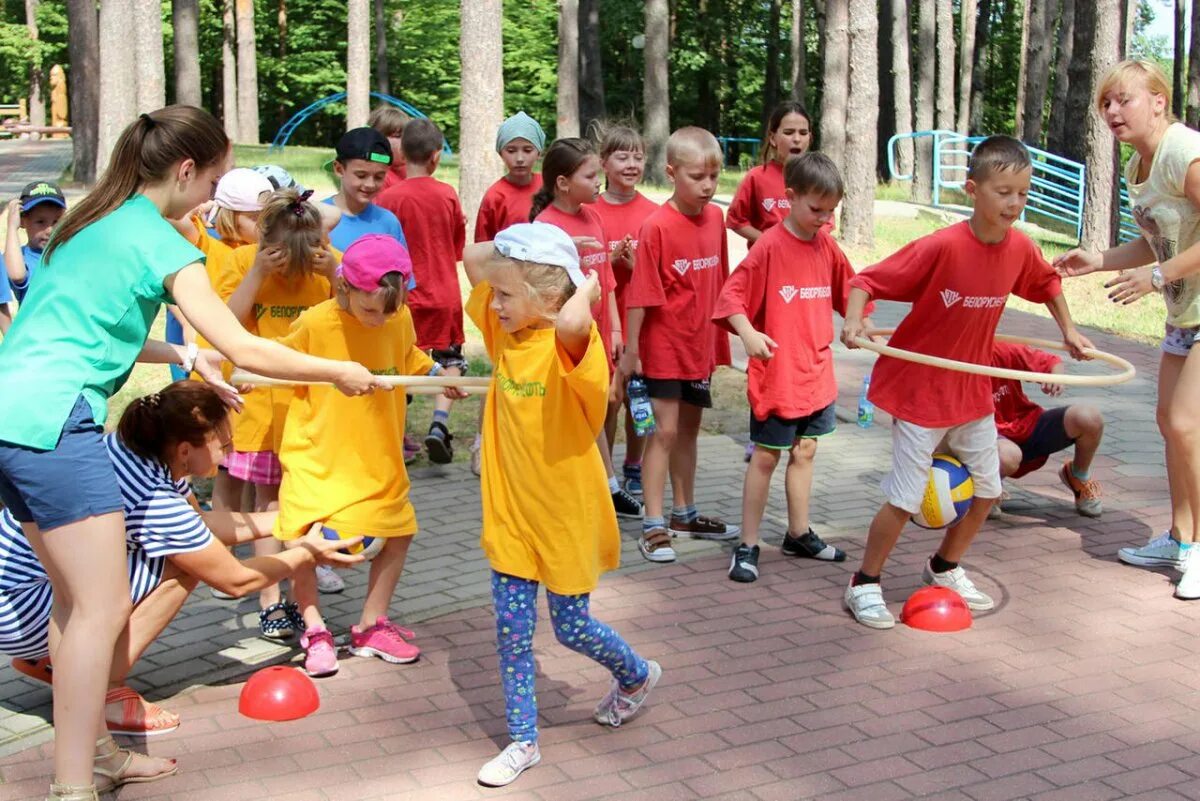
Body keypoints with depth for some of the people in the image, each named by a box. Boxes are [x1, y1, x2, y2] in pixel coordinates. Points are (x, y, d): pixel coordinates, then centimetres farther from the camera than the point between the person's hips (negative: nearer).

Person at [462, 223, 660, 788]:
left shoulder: (570, 341, -22)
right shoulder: (506, 330, -1)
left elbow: (572, 321, -48)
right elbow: (472, 258, 7)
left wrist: (587, 284, -28)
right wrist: (521, 247, -4)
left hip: (565, 512, -6)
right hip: (510, 508, 6)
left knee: (571, 626, 11)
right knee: (511, 629, 9)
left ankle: (637, 676, 41)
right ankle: (522, 740, 23)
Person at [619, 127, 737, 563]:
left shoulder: (715, 218, 2)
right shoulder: (657, 226, -17)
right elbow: (641, 293, -16)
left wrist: (720, 337, 14)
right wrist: (630, 348, -15)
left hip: (700, 345, 6)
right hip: (663, 346, -6)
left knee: (689, 429, 17)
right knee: (664, 431, -5)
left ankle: (684, 513, 30)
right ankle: (653, 526, 2)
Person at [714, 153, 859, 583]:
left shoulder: (827, 247, 4)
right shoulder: (769, 246, -14)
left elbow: (849, 290, 18)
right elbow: (732, 295, -17)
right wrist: (749, 334, -31)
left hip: (817, 371, 6)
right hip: (776, 371, -6)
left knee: (804, 451, 16)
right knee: (766, 456, 1)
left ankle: (799, 534, 30)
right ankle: (747, 545, 11)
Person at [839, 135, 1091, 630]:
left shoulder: (1020, 247, -5)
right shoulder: (941, 247, -23)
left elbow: (1046, 282, 19)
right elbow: (866, 280, -21)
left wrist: (1068, 330, 18)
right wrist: (854, 320, -38)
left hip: (973, 390, 7)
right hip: (920, 389, -6)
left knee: (987, 490, 14)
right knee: (904, 499, -4)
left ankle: (945, 569, 37)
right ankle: (864, 585, 15)